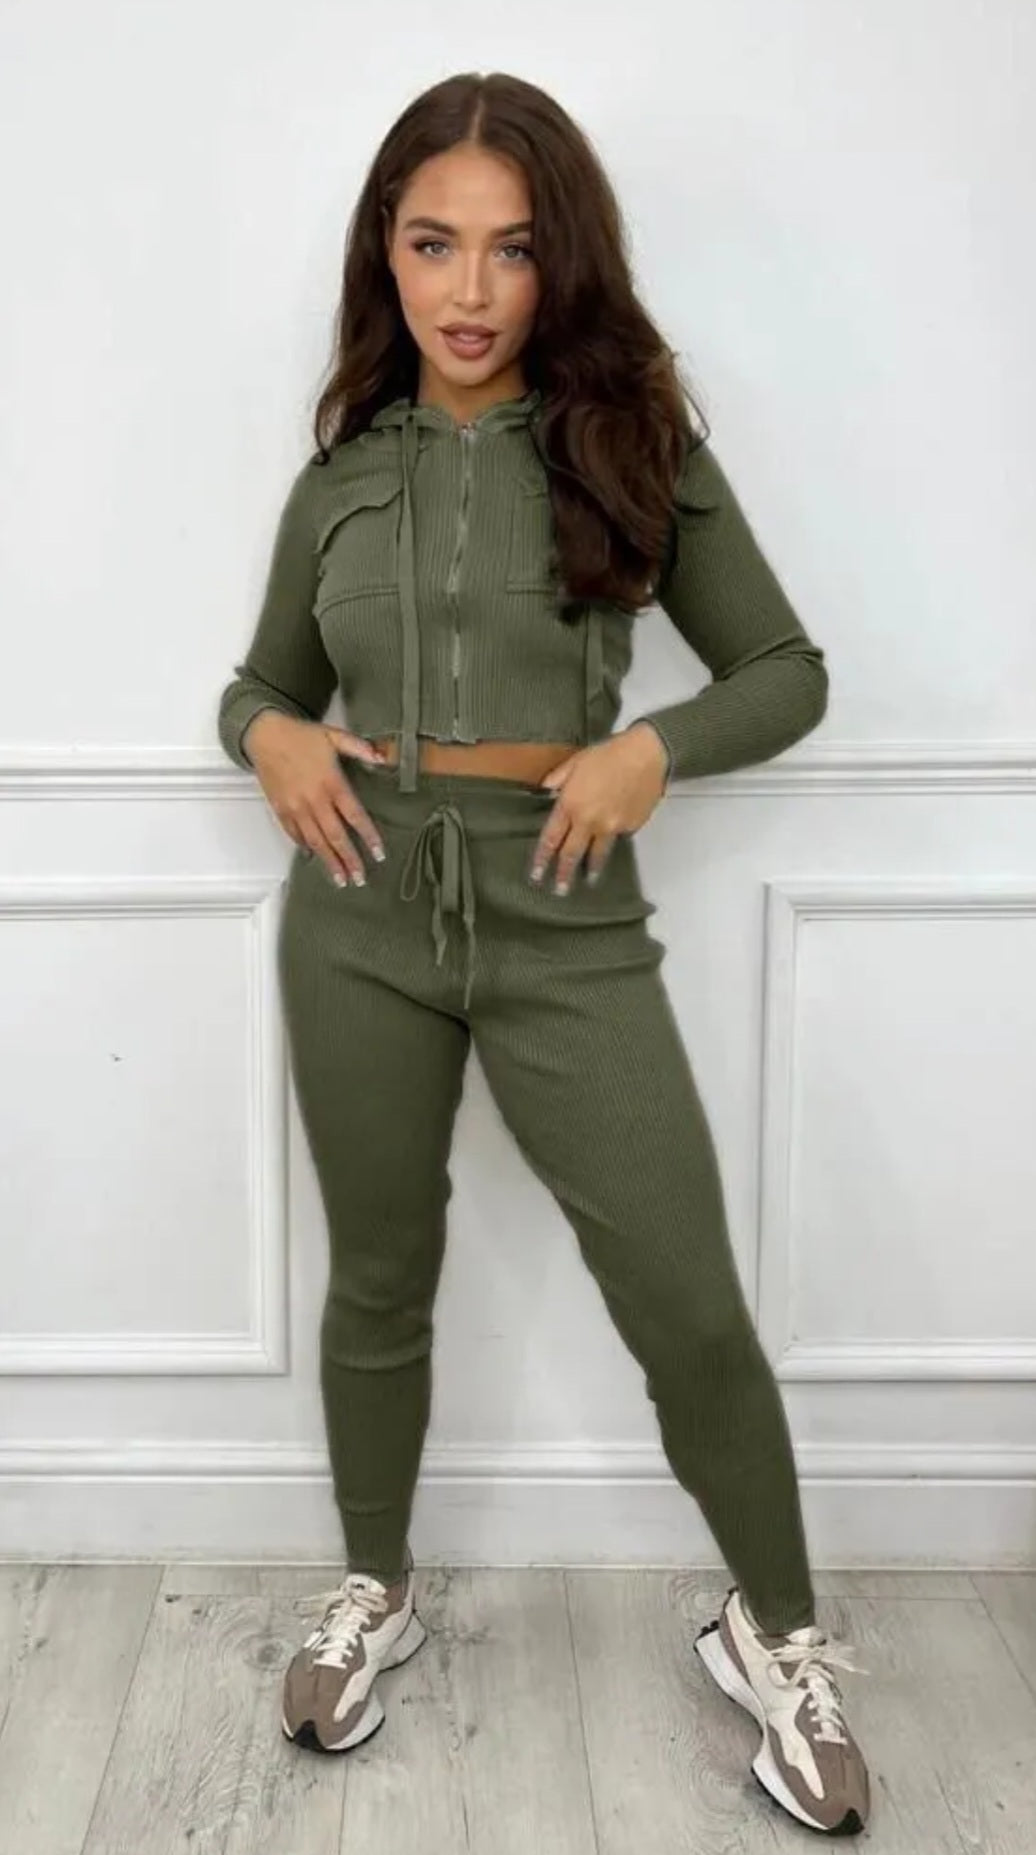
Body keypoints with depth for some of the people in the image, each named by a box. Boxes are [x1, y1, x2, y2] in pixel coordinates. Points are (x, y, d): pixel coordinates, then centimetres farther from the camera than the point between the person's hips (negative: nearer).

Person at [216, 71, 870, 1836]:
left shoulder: (634, 445, -1)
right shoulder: (342, 473, 5)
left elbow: (787, 672, 3)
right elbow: (259, 679, 17)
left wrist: (655, 743, -16)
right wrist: (273, 738, -7)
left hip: (563, 922, -2)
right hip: (361, 914, 2)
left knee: (691, 1306, 0)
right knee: (379, 1282, 15)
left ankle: (778, 1633, 25)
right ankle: (374, 1589, 38)